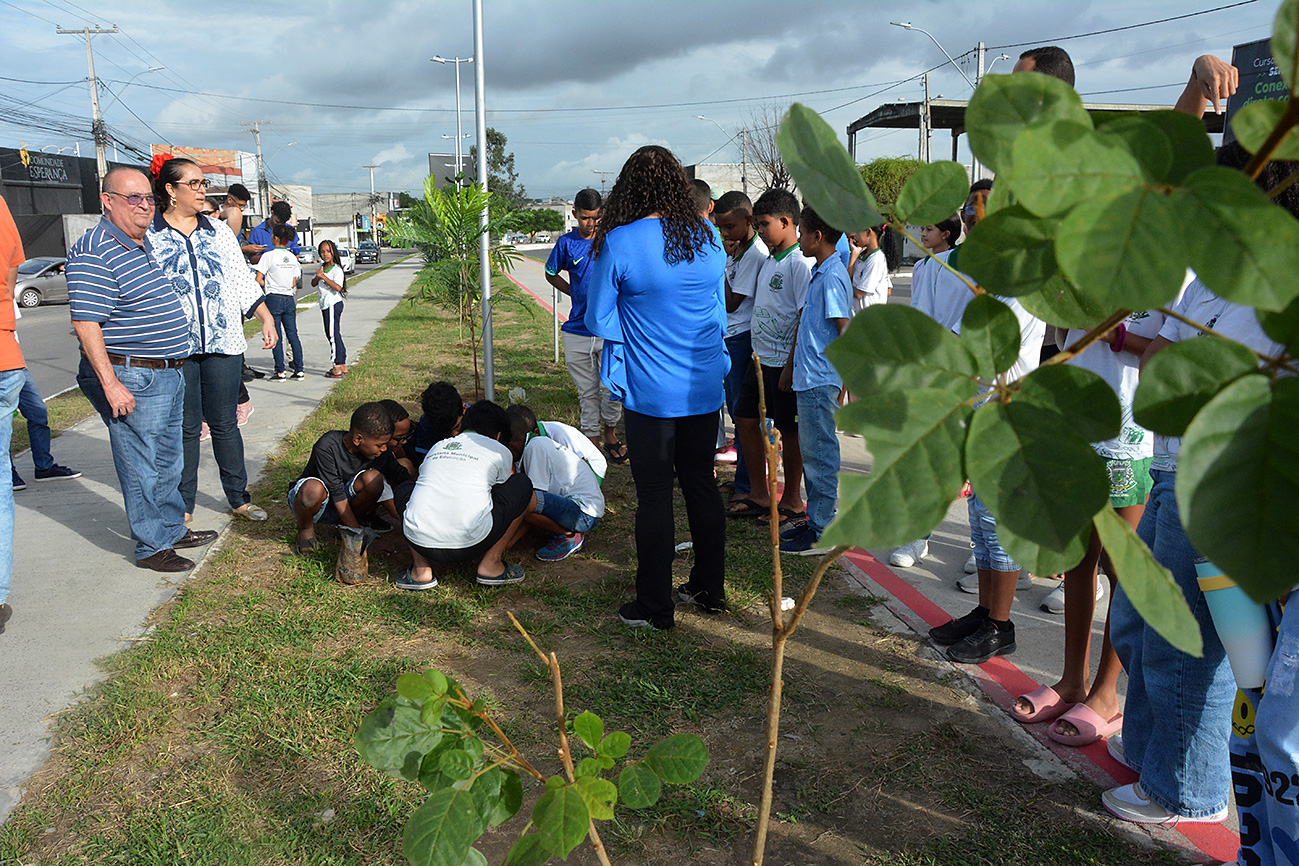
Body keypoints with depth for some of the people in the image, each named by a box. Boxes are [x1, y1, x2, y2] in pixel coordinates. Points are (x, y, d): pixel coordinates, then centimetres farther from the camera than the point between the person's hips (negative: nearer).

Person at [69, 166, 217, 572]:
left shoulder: (147, 246, 14)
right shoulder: (93, 253, -16)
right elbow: (85, 324, -20)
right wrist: (111, 384, -24)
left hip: (169, 374, 9)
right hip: (132, 378, -9)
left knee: (168, 462, 19)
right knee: (141, 469, 1)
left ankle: (173, 529, 33)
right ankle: (152, 547, 12)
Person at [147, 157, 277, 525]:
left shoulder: (219, 233, 12)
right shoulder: (147, 236, 1)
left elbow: (243, 281, 15)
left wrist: (266, 319, 6)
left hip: (223, 344, 3)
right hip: (175, 348, -2)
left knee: (225, 424, 8)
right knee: (185, 428, 4)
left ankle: (239, 498, 18)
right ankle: (183, 505, 17)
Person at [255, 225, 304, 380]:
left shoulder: (269, 256, -8)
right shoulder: (292, 257, 7)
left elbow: (258, 279, -10)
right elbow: (294, 283, 10)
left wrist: (268, 285, 8)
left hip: (273, 298, -4)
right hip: (289, 298, 5)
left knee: (276, 336, 0)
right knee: (293, 335, 8)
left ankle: (280, 371, 0)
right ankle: (299, 369, 7)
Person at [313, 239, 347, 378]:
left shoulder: (337, 269, -11)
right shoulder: (321, 266, 13)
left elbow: (338, 287, -25)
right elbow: (313, 284, 9)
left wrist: (324, 276, -27)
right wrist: (318, 276, -11)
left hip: (333, 303, -9)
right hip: (325, 305, 9)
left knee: (333, 335, -8)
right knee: (333, 335, 12)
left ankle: (337, 367, -6)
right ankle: (343, 366, 19)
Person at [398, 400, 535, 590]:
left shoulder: (437, 447, 26)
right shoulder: (501, 451, 17)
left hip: (420, 543, 3)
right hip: (469, 546, -3)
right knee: (523, 485, 19)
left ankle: (421, 568, 17)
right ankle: (491, 563, 11)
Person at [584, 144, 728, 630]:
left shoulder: (618, 243, -13)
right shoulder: (709, 238, 2)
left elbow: (598, 320, -6)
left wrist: (638, 331, 7)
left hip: (651, 394, -5)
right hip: (705, 388, 5)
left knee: (654, 497, 5)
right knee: (701, 485, 17)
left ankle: (654, 607, 16)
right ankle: (709, 589, 29)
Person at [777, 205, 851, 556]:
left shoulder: (832, 278, -16)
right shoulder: (819, 273, 14)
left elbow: (845, 333, -19)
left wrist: (843, 383, -19)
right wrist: (791, 368, 25)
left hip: (820, 382, -10)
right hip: (808, 379, 10)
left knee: (819, 454, -2)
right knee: (812, 452, 16)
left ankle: (823, 533, 6)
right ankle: (815, 519, 26)